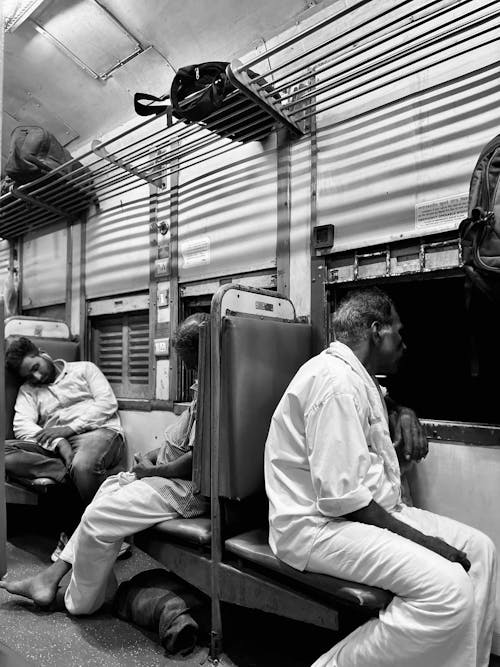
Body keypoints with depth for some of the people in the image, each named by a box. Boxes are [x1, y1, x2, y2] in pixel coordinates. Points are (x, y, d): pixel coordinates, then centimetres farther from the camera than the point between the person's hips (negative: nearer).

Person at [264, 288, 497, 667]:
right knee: (448, 589, -26)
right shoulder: (335, 380, -19)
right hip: (318, 524, -11)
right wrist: (416, 537, -16)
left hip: (370, 511, 11)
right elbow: (341, 497, -24)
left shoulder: (359, 379, 15)